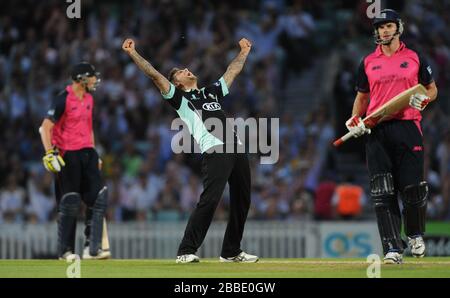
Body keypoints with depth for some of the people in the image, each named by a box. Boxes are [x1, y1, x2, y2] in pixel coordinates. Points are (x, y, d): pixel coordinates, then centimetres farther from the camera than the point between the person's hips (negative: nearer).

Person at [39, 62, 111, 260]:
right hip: (68, 155, -8)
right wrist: (50, 153, -23)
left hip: (87, 153, 8)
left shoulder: (89, 99, 13)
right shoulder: (63, 99, -12)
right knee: (70, 203, -4)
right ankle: (65, 251, 6)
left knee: (98, 198, -1)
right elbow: (45, 127, -15)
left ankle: (92, 248, 0)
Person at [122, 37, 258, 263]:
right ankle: (186, 251, -14)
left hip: (237, 149, 6)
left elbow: (232, 71, 42)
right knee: (209, 200, -17)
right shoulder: (178, 97, 13)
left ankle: (231, 252, 17)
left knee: (241, 202, 6)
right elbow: (154, 75, 5)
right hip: (214, 151, -6)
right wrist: (133, 53, -1)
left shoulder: (211, 92, 29)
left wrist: (244, 51, 51)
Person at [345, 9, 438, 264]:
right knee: (383, 192, -6)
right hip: (377, 131, 2)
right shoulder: (368, 63, 14)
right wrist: (355, 119, 5)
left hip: (408, 127, -2)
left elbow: (432, 89, 15)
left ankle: (416, 235, 23)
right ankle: (393, 249, -7)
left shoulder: (415, 59, 8)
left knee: (413, 187, -5)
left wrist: (424, 99, -7)